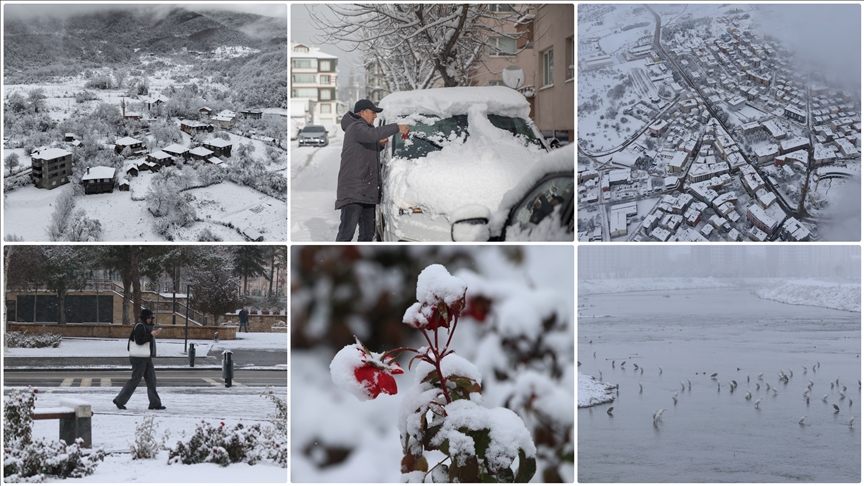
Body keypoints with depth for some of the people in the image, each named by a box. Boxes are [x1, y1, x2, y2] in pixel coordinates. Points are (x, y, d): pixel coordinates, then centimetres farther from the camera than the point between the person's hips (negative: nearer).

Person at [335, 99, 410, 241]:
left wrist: (380, 145, 12)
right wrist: (396, 128, -26)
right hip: (352, 191, -10)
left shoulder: (363, 128, 24)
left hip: (367, 191, 10)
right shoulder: (355, 128, -8)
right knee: (347, 231, -16)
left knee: (368, 232, 12)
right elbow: (372, 134, -30)